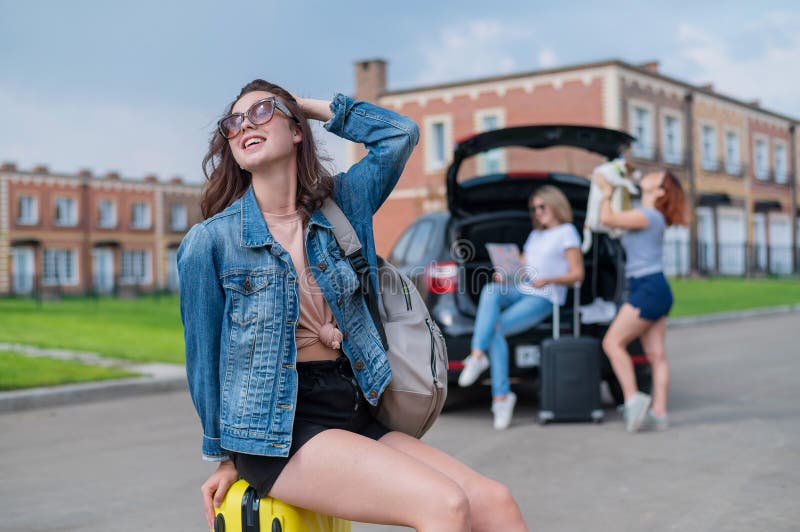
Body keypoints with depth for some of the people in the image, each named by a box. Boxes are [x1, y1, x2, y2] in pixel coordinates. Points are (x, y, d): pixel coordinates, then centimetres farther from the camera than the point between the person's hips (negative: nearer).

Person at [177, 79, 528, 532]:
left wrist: (314, 106, 14)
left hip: (353, 413, 5)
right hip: (274, 429, -5)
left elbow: (401, 133, 10)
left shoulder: (340, 206, 9)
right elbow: (204, 356, 3)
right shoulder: (211, 240, -2)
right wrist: (225, 457, 8)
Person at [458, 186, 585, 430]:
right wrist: (505, 275, 1)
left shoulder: (566, 232, 5)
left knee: (496, 327, -25)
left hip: (545, 297, -6)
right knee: (490, 290, -29)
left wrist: (548, 280, -19)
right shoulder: (535, 235, 28)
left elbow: (577, 274, -3)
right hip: (520, 290, 6)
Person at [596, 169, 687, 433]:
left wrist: (606, 193, 0)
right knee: (656, 354, 4)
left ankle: (633, 399, -13)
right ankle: (659, 413, 2)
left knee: (613, 342, -10)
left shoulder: (648, 216, -11)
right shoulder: (649, 216, 18)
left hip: (650, 289, -10)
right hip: (654, 290, 10)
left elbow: (607, 218, -17)